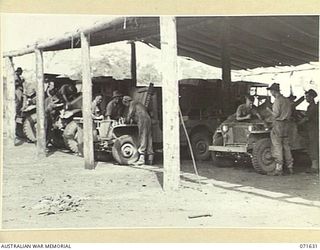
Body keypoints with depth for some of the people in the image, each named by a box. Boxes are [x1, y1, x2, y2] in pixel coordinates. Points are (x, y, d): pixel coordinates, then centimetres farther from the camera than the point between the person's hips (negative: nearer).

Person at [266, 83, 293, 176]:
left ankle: (278, 169, -6)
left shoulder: (278, 100, -13)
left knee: (277, 147, -5)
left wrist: (269, 110, 0)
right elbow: (289, 113, 16)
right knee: (286, 146, 13)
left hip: (278, 124, -8)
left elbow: (276, 114, -16)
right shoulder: (287, 100, 13)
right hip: (286, 124, 8)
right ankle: (290, 167, 16)